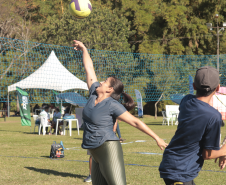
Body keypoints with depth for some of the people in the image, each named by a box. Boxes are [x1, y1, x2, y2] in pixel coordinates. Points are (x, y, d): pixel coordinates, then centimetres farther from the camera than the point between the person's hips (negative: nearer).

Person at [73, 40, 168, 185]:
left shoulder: (113, 105, -10)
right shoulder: (94, 93, 9)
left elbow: (136, 122, -10)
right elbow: (89, 68, 18)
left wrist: (157, 138, -11)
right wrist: (84, 49, 26)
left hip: (109, 150, -8)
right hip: (96, 154, 8)